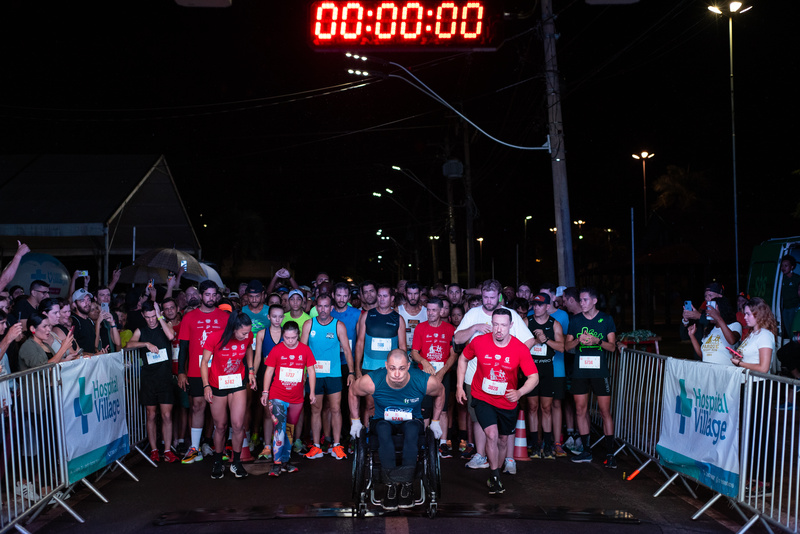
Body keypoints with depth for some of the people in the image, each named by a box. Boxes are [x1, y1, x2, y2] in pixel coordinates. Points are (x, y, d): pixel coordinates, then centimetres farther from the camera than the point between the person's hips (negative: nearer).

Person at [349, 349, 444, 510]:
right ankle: (391, 485, -29)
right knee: (383, 431, -35)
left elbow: (440, 393, -1)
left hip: (411, 421, 0)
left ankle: (406, 484, -29)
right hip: (383, 421, 0)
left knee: (411, 431, -35)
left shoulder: (425, 381, -26)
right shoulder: (371, 381, -28)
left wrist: (435, 422, 4)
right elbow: (353, 392, -4)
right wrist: (355, 421, 0)